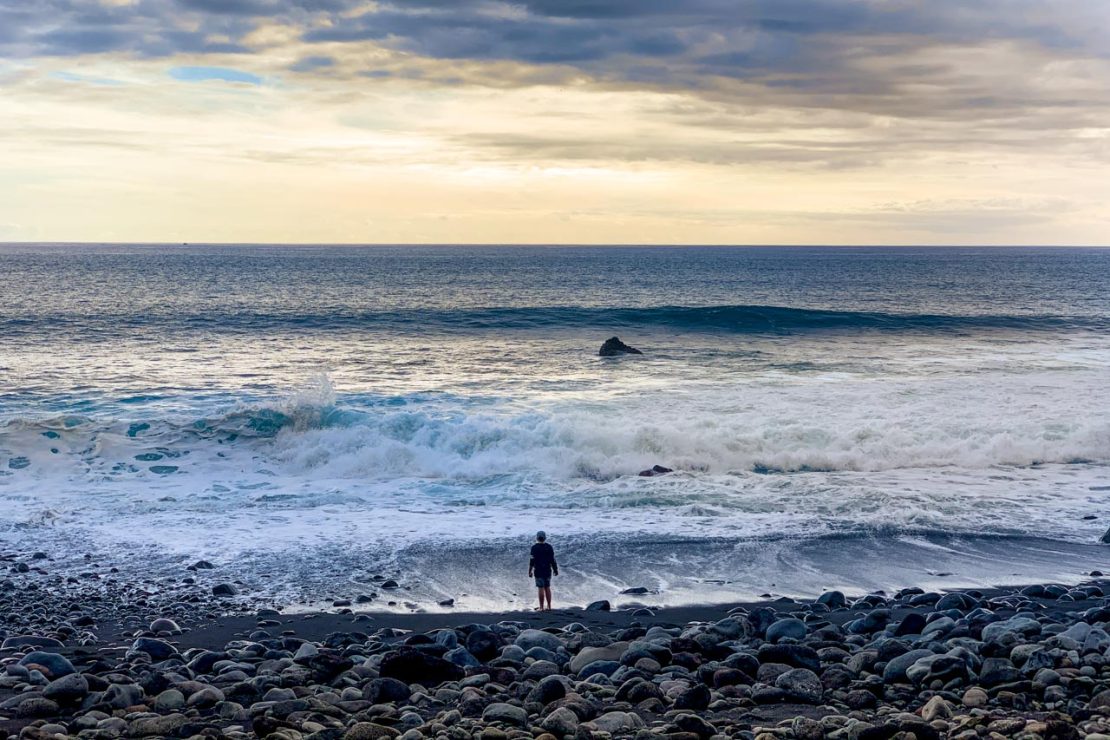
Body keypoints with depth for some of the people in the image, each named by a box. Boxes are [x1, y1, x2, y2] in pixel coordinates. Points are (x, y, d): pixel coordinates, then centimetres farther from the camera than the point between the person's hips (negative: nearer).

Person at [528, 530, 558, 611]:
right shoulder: (549, 547, 2)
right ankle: (549, 606, 14)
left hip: (538, 571, -4)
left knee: (541, 588, -3)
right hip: (548, 571, 4)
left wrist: (530, 571, -3)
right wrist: (555, 570, 12)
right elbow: (552, 560, 3)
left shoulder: (534, 547, -9)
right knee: (547, 588, 12)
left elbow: (532, 560, -9)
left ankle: (541, 608, -1)